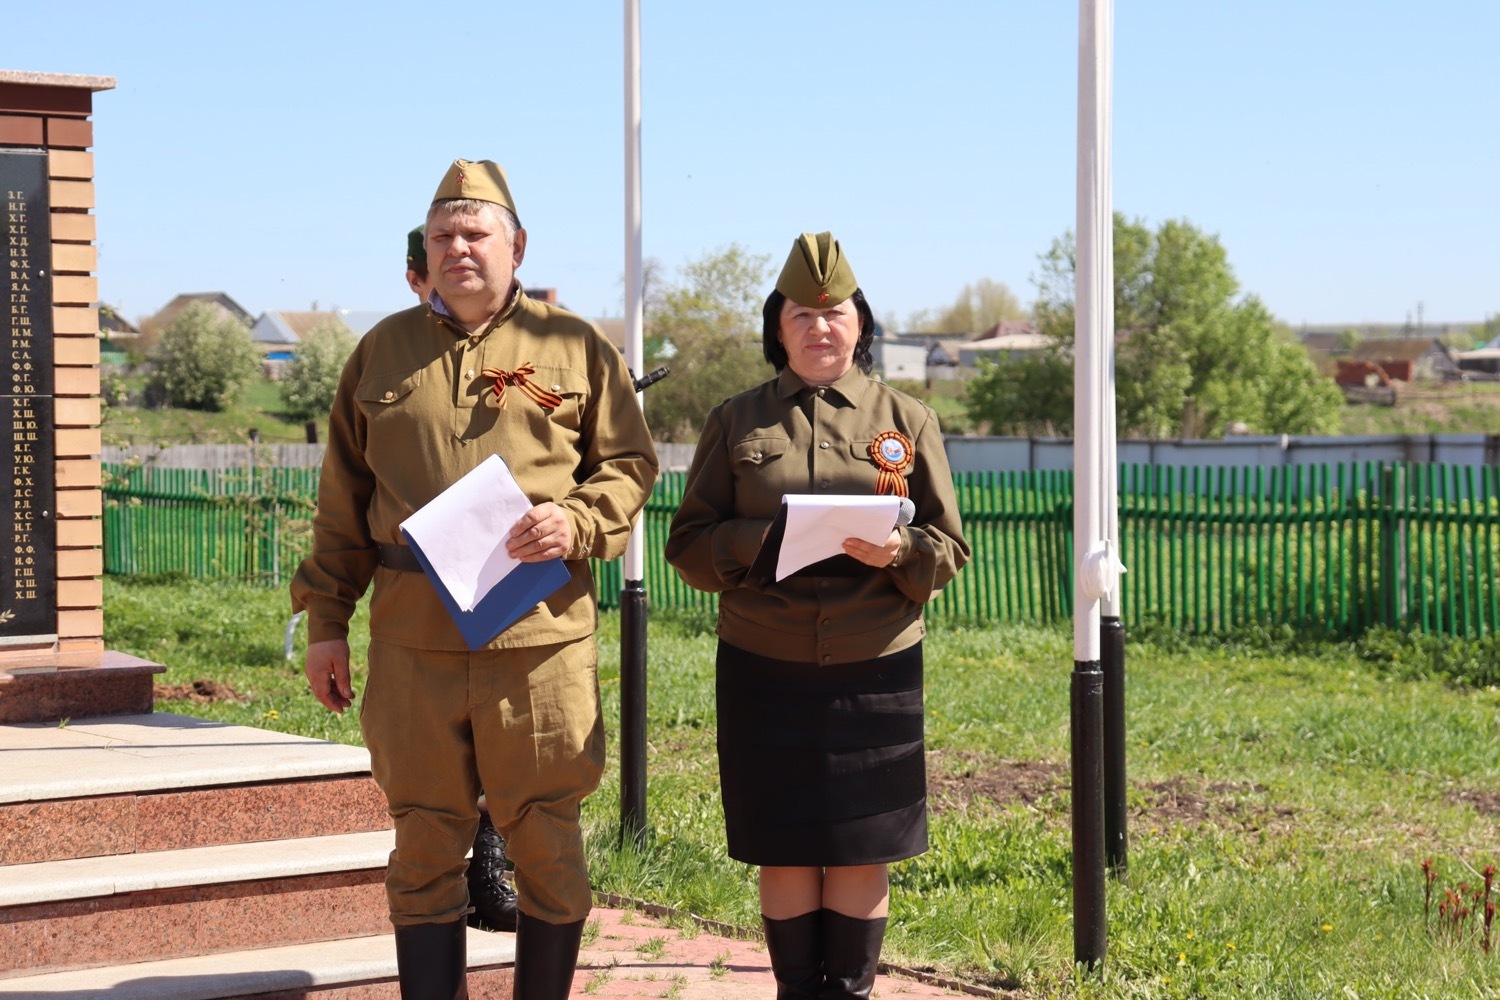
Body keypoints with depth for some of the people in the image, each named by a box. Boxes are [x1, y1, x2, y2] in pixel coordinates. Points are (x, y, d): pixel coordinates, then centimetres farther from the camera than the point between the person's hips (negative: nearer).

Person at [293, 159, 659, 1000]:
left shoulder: (575, 347, 8)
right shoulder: (383, 351, 14)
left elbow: (631, 462, 10)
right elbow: (344, 502, 15)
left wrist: (578, 522, -10)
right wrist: (325, 620, 11)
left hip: (541, 635, -2)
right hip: (412, 638, 2)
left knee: (547, 841, 4)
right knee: (425, 842, 6)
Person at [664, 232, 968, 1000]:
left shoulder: (907, 422, 6)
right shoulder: (736, 422, 6)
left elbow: (949, 550, 6)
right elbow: (687, 543, 4)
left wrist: (900, 551, -16)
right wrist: (758, 542, -15)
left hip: (874, 671, 0)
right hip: (765, 672, 0)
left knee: (861, 850, 5)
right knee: (784, 852, 5)